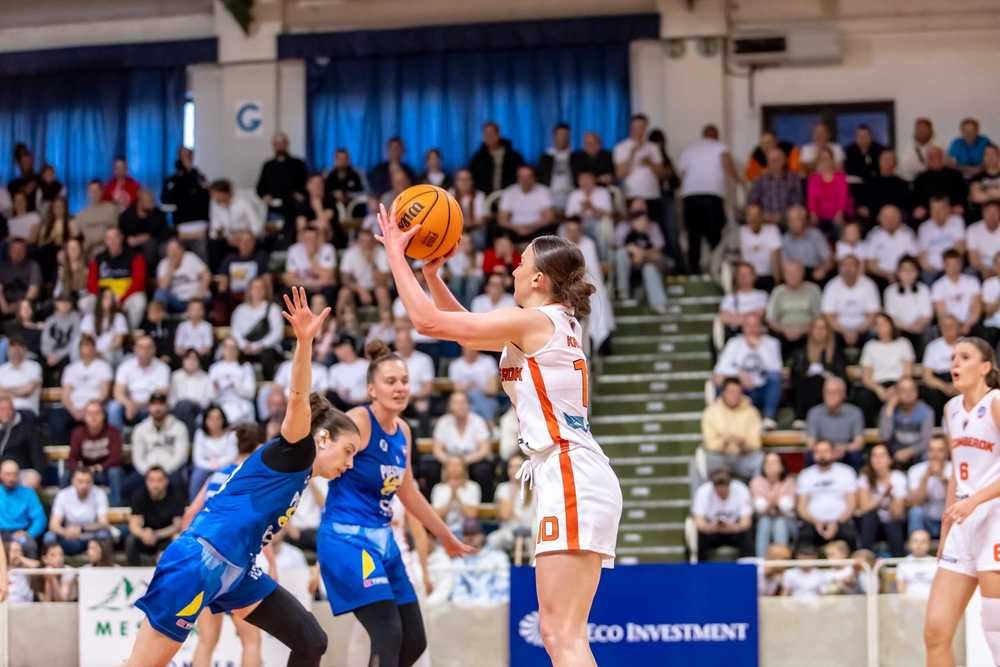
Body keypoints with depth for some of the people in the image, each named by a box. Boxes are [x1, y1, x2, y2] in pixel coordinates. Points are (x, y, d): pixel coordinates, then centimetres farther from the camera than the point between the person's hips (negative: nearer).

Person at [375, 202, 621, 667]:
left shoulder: (532, 321, -7)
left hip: (571, 478, -10)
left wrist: (395, 253, 5)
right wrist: (432, 274, 28)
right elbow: (466, 331, 33)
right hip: (571, 476, 10)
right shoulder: (556, 324, 20)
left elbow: (427, 319, -6)